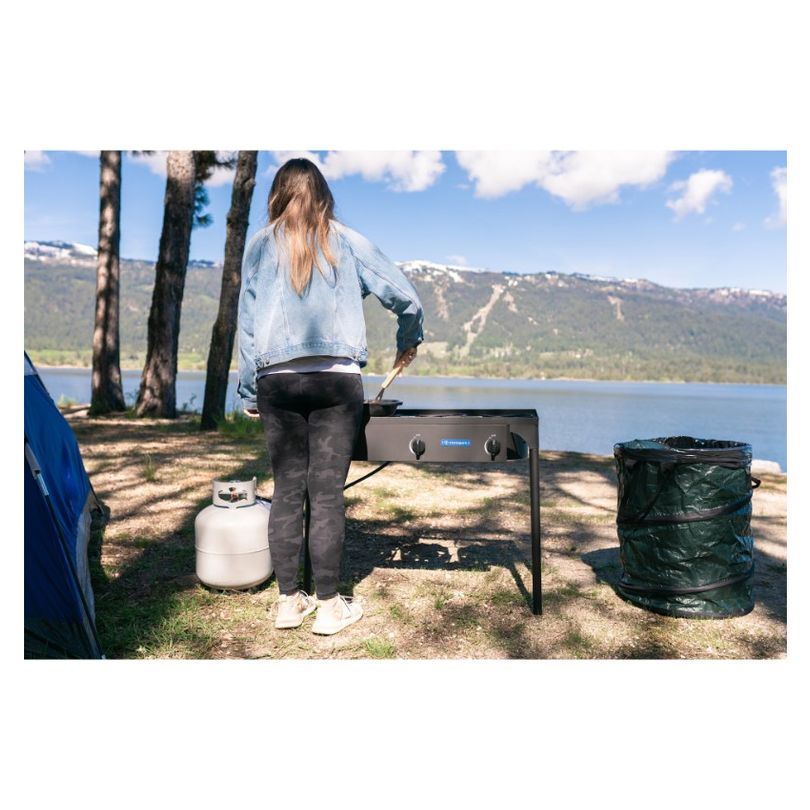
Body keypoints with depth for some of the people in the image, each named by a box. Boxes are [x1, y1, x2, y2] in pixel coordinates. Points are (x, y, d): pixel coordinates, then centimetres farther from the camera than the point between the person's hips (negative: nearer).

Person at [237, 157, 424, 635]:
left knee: (287, 490, 8)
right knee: (327, 492, 0)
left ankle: (289, 601, 15)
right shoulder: (347, 242, 7)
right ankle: (330, 606, 9)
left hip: (277, 381, 2)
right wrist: (409, 340, 23)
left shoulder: (260, 245, 11)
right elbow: (405, 295, 5)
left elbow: (247, 322, 10)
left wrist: (249, 392, 15)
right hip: (336, 381, -2)